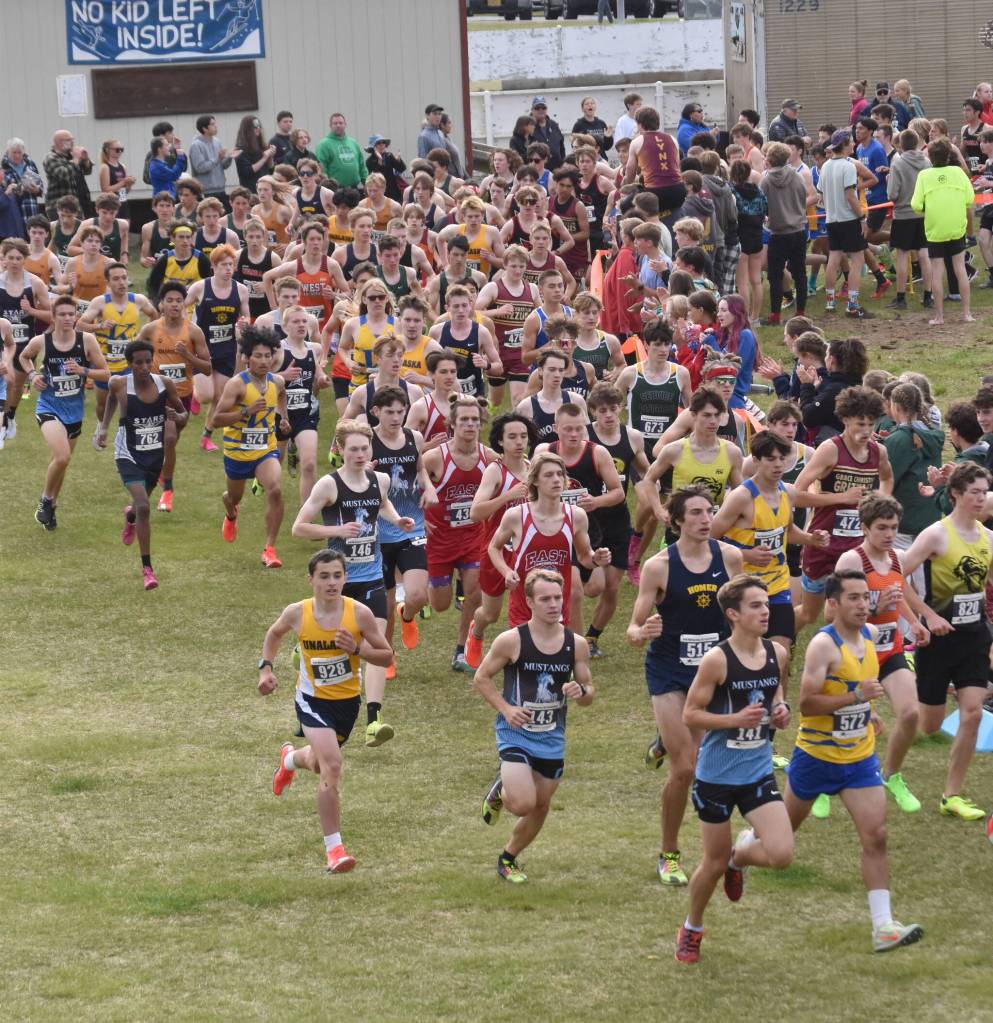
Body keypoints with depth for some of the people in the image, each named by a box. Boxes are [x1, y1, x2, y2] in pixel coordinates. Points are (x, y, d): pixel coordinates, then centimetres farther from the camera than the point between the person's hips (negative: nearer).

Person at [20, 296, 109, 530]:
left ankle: (49, 509, 38)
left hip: (74, 411, 3)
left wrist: (83, 371, -21)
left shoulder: (87, 340, -9)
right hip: (49, 408, -3)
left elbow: (105, 374, -5)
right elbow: (24, 357, 13)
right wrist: (32, 375, -5)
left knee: (61, 461, 16)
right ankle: (46, 501, 2)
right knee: (62, 457, -23)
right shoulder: (40, 342, -10)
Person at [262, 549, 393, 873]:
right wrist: (266, 667, -2)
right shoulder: (297, 613, -14)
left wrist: (357, 649, -25)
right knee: (332, 765, -23)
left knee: (319, 762, 26)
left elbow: (387, 655, -8)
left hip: (347, 701, 3)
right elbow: (275, 633, 9)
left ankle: (291, 758, 66)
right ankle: (333, 849, -15)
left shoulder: (359, 613, -16)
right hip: (313, 700, -3)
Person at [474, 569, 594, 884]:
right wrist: (506, 709, -16)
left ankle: (509, 858, 37)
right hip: (516, 735, -4)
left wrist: (581, 692, -18)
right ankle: (499, 791, 17)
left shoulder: (576, 644, -3)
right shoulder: (511, 641, -13)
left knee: (541, 807, 13)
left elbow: (589, 692, 7)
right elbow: (481, 678, -2)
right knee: (523, 804, -19)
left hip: (552, 739, 4)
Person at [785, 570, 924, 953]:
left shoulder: (870, 634, 1)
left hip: (860, 757, 5)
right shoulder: (824, 645, -21)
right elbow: (806, 704, -27)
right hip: (817, 756, -5)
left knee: (876, 837, -8)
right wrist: (857, 696, -33)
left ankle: (882, 927, -11)